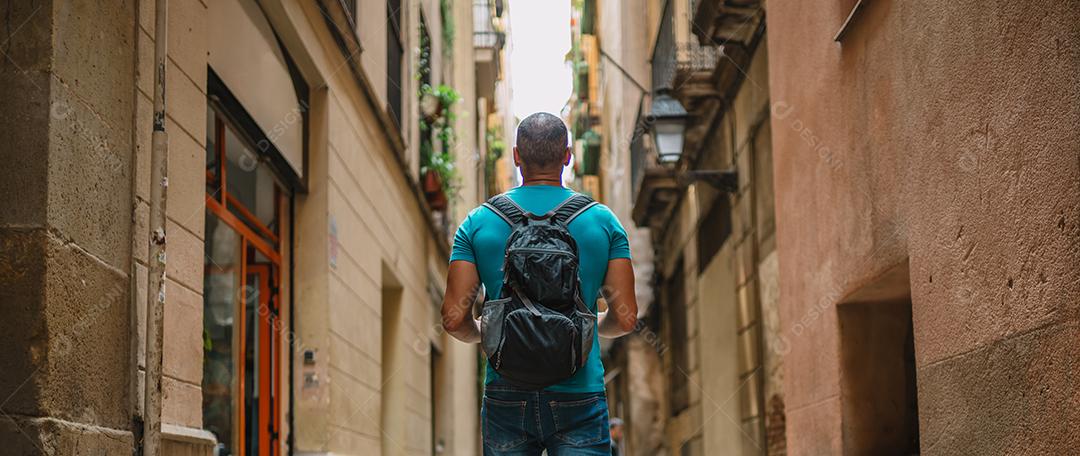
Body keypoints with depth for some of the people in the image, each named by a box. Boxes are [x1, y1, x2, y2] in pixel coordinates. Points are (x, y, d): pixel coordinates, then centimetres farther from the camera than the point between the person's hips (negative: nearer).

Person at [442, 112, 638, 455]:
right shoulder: (603, 221, 1)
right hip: (578, 399, -1)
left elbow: (454, 318, -4)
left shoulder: (478, 222, 2)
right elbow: (625, 318, -1)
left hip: (506, 397, 1)